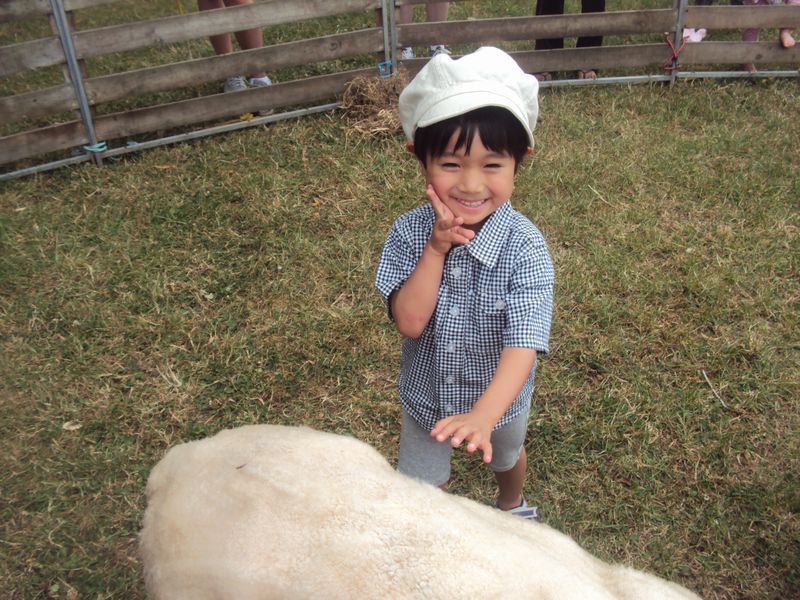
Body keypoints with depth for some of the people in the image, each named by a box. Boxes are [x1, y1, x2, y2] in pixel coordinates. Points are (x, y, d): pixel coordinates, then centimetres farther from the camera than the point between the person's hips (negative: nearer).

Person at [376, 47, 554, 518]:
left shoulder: (525, 247, -32)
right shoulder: (410, 232, -23)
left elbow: (523, 345, -40)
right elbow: (409, 322, -28)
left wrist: (483, 415, -55)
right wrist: (437, 249, -37)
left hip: (499, 395, 0)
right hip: (426, 394, 1)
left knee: (505, 456, 32)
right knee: (421, 483, 21)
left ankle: (512, 508, 66)